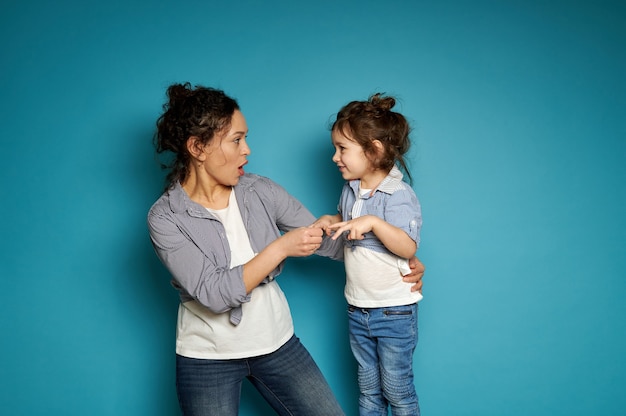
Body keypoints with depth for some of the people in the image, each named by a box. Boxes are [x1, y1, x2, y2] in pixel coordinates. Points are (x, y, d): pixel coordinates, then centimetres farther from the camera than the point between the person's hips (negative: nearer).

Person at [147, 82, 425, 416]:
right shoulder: (165, 217, -16)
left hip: (276, 342, 4)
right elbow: (214, 294, -24)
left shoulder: (260, 191, -6)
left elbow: (324, 238, -1)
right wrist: (281, 248, -27)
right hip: (208, 357, -3)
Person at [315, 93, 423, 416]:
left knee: (397, 389, 9)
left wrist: (373, 222, -40)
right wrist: (330, 221, 0)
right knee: (368, 389, 19)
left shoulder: (399, 195, -19)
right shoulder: (350, 190, 3)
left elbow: (408, 247, -29)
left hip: (394, 311, -6)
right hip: (357, 309, 7)